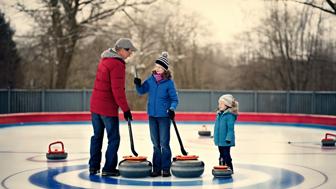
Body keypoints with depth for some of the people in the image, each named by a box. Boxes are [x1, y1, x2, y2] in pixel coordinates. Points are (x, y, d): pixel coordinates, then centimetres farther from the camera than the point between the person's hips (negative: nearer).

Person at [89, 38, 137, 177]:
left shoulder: (104, 59, 11)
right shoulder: (117, 64, -18)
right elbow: (118, 90, -21)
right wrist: (125, 109, -16)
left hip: (95, 105, 9)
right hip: (108, 108, -9)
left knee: (97, 135, 16)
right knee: (113, 138, 2)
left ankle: (93, 166, 20)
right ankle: (109, 168, 6)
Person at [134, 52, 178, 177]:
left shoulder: (169, 82, -9)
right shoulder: (151, 79, 3)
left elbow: (174, 99, -6)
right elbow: (141, 91, 10)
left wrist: (172, 109, -23)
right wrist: (138, 84, -10)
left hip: (164, 116, -4)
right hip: (152, 115, 4)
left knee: (164, 143, -2)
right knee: (155, 144, 10)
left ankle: (166, 168, 7)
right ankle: (156, 168, 16)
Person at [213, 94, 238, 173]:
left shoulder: (230, 115, -17)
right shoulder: (219, 114, 10)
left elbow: (230, 128, -20)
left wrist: (229, 138, -23)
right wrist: (215, 137, 21)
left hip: (226, 140, -8)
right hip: (219, 140, 8)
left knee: (226, 155, -3)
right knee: (222, 155, 16)